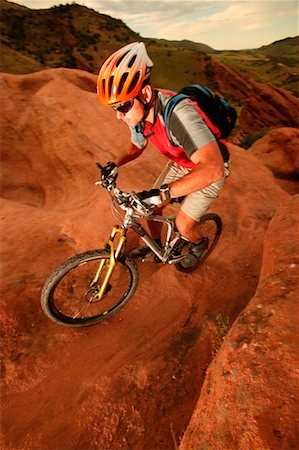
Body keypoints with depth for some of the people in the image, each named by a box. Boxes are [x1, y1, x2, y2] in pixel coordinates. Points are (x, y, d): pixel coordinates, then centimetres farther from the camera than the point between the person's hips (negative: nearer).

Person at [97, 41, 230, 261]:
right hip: (180, 163, 7)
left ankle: (199, 245, 31)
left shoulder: (177, 113, -40)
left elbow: (212, 170, -49)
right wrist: (116, 165, -10)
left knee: (183, 225, -5)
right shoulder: (138, 113, -14)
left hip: (211, 167, -6)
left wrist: (162, 193, -52)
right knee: (151, 207, 5)